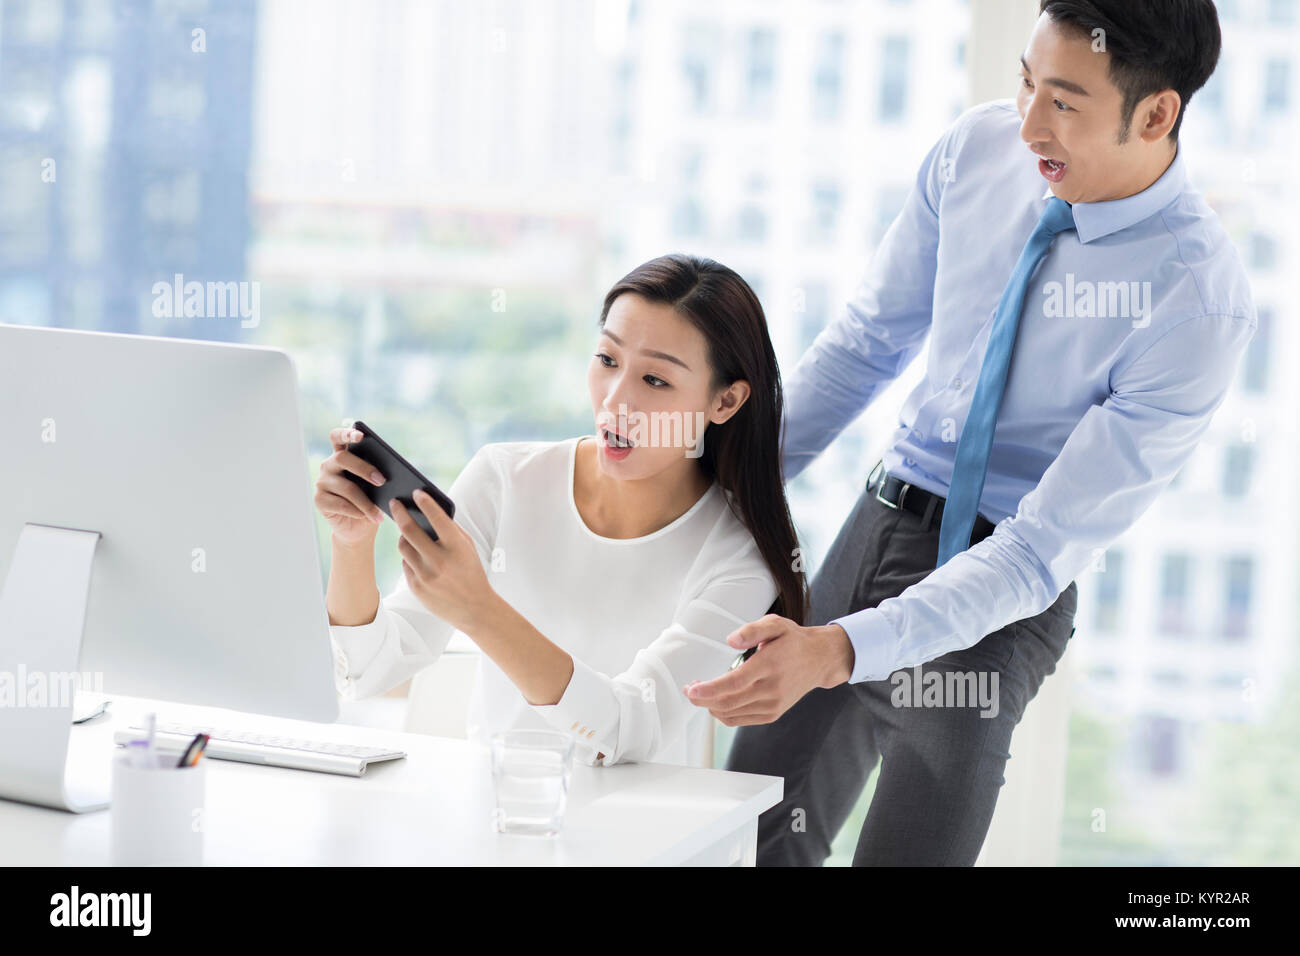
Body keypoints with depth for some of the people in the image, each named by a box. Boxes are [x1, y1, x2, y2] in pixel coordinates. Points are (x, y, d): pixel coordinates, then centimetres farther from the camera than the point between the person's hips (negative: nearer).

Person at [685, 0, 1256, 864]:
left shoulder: (1201, 303, -23)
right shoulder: (980, 148, -6)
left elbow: (1047, 546, -24)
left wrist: (843, 652, -33)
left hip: (1000, 594, -5)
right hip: (880, 521, 6)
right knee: (753, 842, 11)